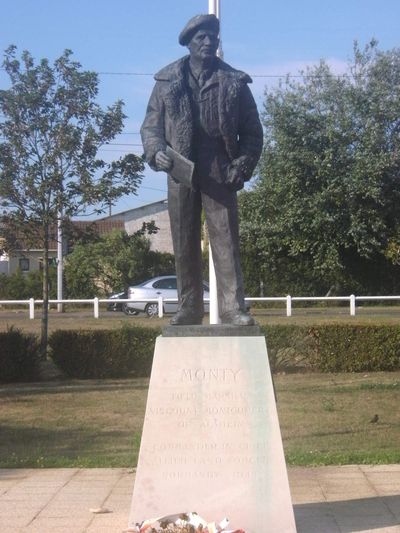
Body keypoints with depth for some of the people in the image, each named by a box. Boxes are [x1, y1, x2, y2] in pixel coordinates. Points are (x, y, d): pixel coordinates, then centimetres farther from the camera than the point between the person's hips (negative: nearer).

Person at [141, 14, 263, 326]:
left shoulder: (234, 83, 7)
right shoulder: (166, 82, 10)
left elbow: (252, 132, 8)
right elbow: (151, 125, 10)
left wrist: (242, 167, -5)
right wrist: (156, 152, -10)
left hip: (220, 176, -1)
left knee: (226, 243, -6)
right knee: (185, 247, 5)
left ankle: (233, 307, -5)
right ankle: (189, 309, 12)